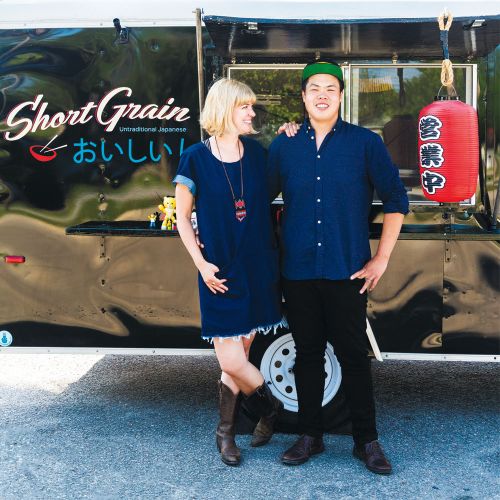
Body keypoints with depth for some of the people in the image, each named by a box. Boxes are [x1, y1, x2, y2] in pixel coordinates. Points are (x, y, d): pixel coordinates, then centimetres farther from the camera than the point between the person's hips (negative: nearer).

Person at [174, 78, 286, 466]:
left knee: (236, 358, 7)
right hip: (221, 273, -3)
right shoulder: (196, 159, -5)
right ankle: (270, 407, 24)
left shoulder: (257, 153, 4)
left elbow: (273, 195, 8)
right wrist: (201, 263, -7)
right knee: (231, 360, -5)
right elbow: (183, 217, 1)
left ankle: (226, 431, 26)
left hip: (259, 267, 3)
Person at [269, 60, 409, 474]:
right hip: (298, 270, 2)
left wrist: (382, 258, -3)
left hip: (348, 270, -2)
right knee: (307, 354, 10)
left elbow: (396, 200, 1)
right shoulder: (283, 146, 5)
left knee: (354, 354, 3)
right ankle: (310, 435, 24)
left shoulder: (365, 142, -1)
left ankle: (367, 440, 18)